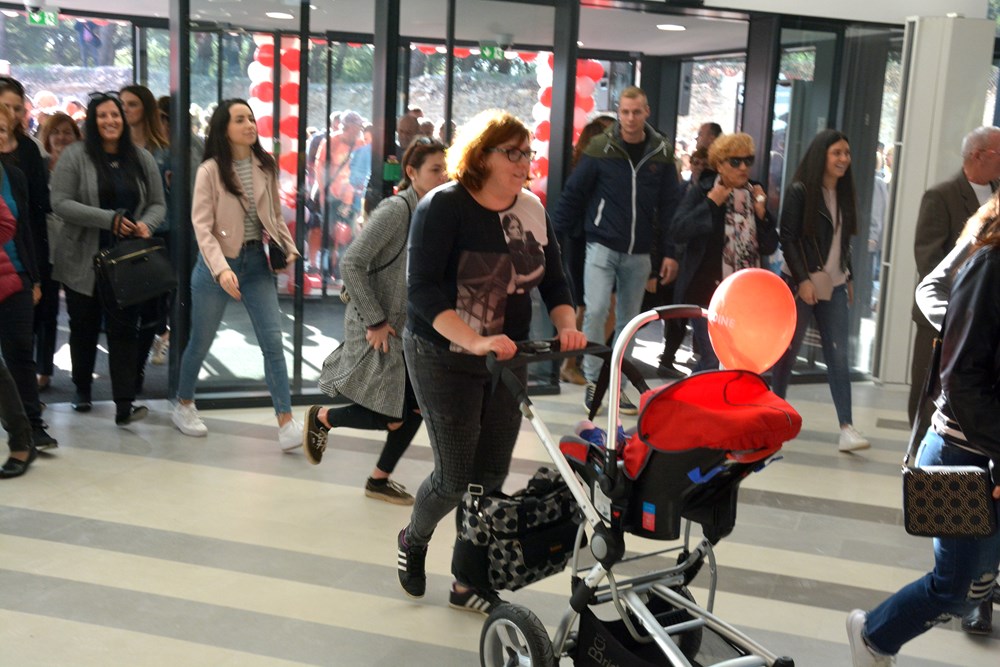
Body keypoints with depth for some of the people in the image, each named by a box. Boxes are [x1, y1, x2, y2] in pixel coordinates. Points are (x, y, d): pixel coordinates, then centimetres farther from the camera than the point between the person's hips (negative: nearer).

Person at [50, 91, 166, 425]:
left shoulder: (142, 158, 6)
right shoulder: (75, 155, -4)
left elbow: (157, 204, 10)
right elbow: (60, 203, -11)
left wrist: (146, 224, -13)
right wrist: (109, 219, -20)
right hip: (83, 260, -1)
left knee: (124, 329, -3)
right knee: (84, 327, 13)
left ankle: (124, 405, -4)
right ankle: (82, 390, 33)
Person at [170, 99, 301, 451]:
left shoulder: (266, 166, 3)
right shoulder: (210, 170, -10)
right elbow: (202, 226, -15)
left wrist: (288, 247, -3)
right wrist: (221, 268, -27)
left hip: (256, 261, 3)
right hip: (217, 263, -3)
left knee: (273, 340, -6)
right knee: (201, 341, 11)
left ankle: (285, 421, -3)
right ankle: (183, 406, 34)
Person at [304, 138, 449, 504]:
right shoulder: (395, 209, -18)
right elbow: (352, 263, -21)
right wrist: (375, 321, -19)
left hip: (409, 327, 8)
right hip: (378, 328, -8)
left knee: (416, 407, 6)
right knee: (392, 416, -5)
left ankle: (379, 480, 23)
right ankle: (321, 417, 21)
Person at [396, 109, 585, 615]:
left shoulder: (532, 209, 2)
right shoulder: (444, 206, -16)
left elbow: (553, 280, 6)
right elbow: (423, 290, -24)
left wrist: (566, 325, -15)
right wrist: (475, 341, -37)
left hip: (507, 359, 5)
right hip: (444, 358, -5)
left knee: (491, 476, 7)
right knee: (456, 477, -1)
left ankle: (468, 582, 24)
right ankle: (413, 540, 32)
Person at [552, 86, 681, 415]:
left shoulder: (662, 152, 1)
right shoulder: (600, 148, -6)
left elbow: (670, 205, 5)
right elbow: (573, 194, -2)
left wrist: (669, 252, 1)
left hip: (639, 253, 3)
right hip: (602, 246, -3)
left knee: (628, 321, 10)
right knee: (596, 310, -15)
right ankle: (593, 379, 1)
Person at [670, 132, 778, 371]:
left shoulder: (755, 195, 10)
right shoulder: (702, 192, -2)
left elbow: (769, 247, 10)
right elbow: (677, 231, -13)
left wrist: (761, 213, -5)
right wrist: (710, 204, -16)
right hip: (708, 292, -5)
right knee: (714, 361, -7)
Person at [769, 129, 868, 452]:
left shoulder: (844, 194, 11)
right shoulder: (800, 191, -6)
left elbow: (844, 241, 16)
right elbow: (788, 239, -10)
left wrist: (848, 278, 13)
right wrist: (803, 280, -15)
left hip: (834, 286, 5)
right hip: (801, 284, -5)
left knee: (838, 356, -3)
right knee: (788, 351, 5)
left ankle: (846, 428, -7)